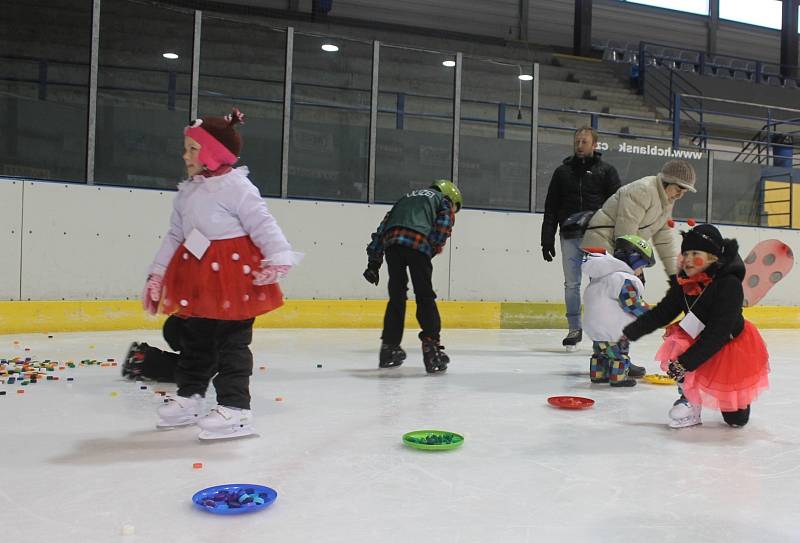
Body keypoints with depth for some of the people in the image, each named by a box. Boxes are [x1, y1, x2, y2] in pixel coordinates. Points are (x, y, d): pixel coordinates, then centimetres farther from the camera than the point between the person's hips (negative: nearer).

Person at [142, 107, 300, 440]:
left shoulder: (236, 186, -10)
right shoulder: (186, 192, 14)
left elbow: (262, 225, -16)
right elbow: (174, 236, 19)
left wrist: (278, 258, -28)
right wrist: (157, 275, 18)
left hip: (233, 275, -8)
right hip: (197, 277, 8)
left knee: (232, 342, -3)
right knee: (195, 339, 18)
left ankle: (235, 408, 3)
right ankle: (189, 397, 33)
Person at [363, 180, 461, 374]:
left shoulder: (407, 197, 40)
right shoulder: (444, 201, 26)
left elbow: (383, 226, 30)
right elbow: (444, 225, 4)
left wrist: (374, 262, 25)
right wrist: (434, 249, 10)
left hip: (391, 241, 5)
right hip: (418, 243, -5)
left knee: (396, 296, 16)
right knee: (425, 297, 2)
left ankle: (389, 347, 22)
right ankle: (431, 346, -7)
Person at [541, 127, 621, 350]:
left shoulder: (606, 171, 7)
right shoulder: (562, 172, 13)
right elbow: (551, 208, 11)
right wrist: (547, 239, 5)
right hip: (570, 236, 2)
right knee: (571, 284, 4)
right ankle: (574, 329, 14)